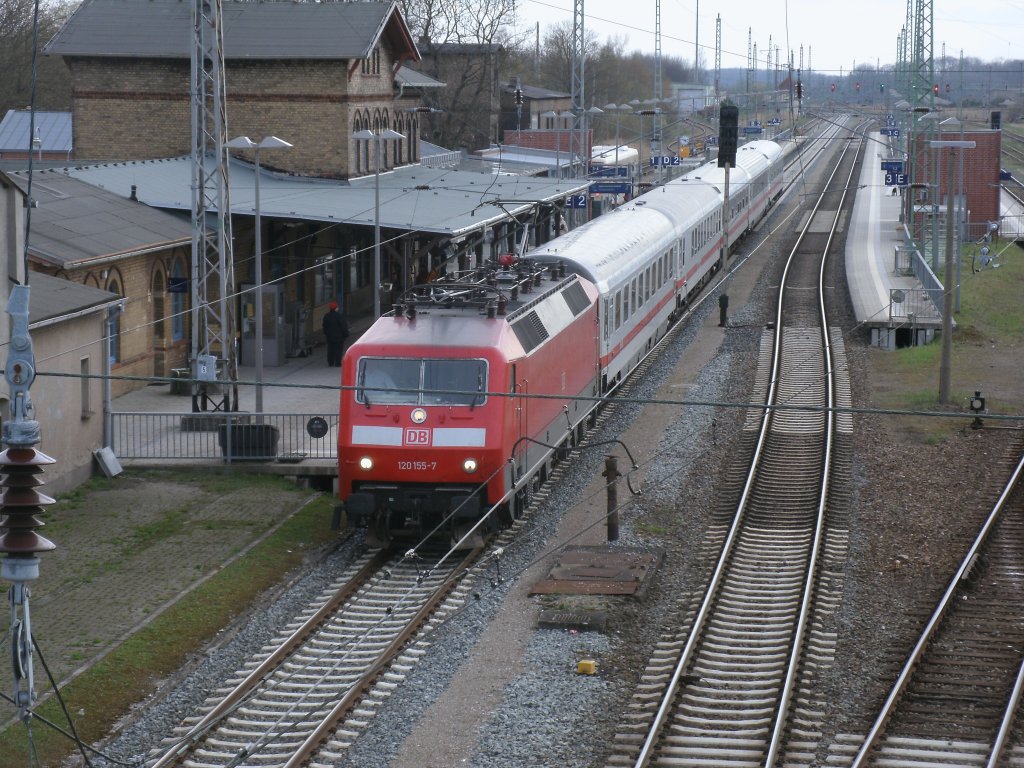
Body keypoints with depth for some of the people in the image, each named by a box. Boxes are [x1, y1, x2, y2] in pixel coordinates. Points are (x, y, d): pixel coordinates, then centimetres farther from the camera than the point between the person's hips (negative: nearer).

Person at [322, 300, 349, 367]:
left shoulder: (326, 316, 4)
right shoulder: (339, 316, -15)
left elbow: (325, 326, 13)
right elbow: (344, 326, -13)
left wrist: (325, 334, 23)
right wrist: (346, 334, -3)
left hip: (329, 336, 6)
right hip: (339, 336, -6)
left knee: (330, 350, 12)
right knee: (338, 350, -1)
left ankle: (330, 363, 14)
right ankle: (337, 363, -3)